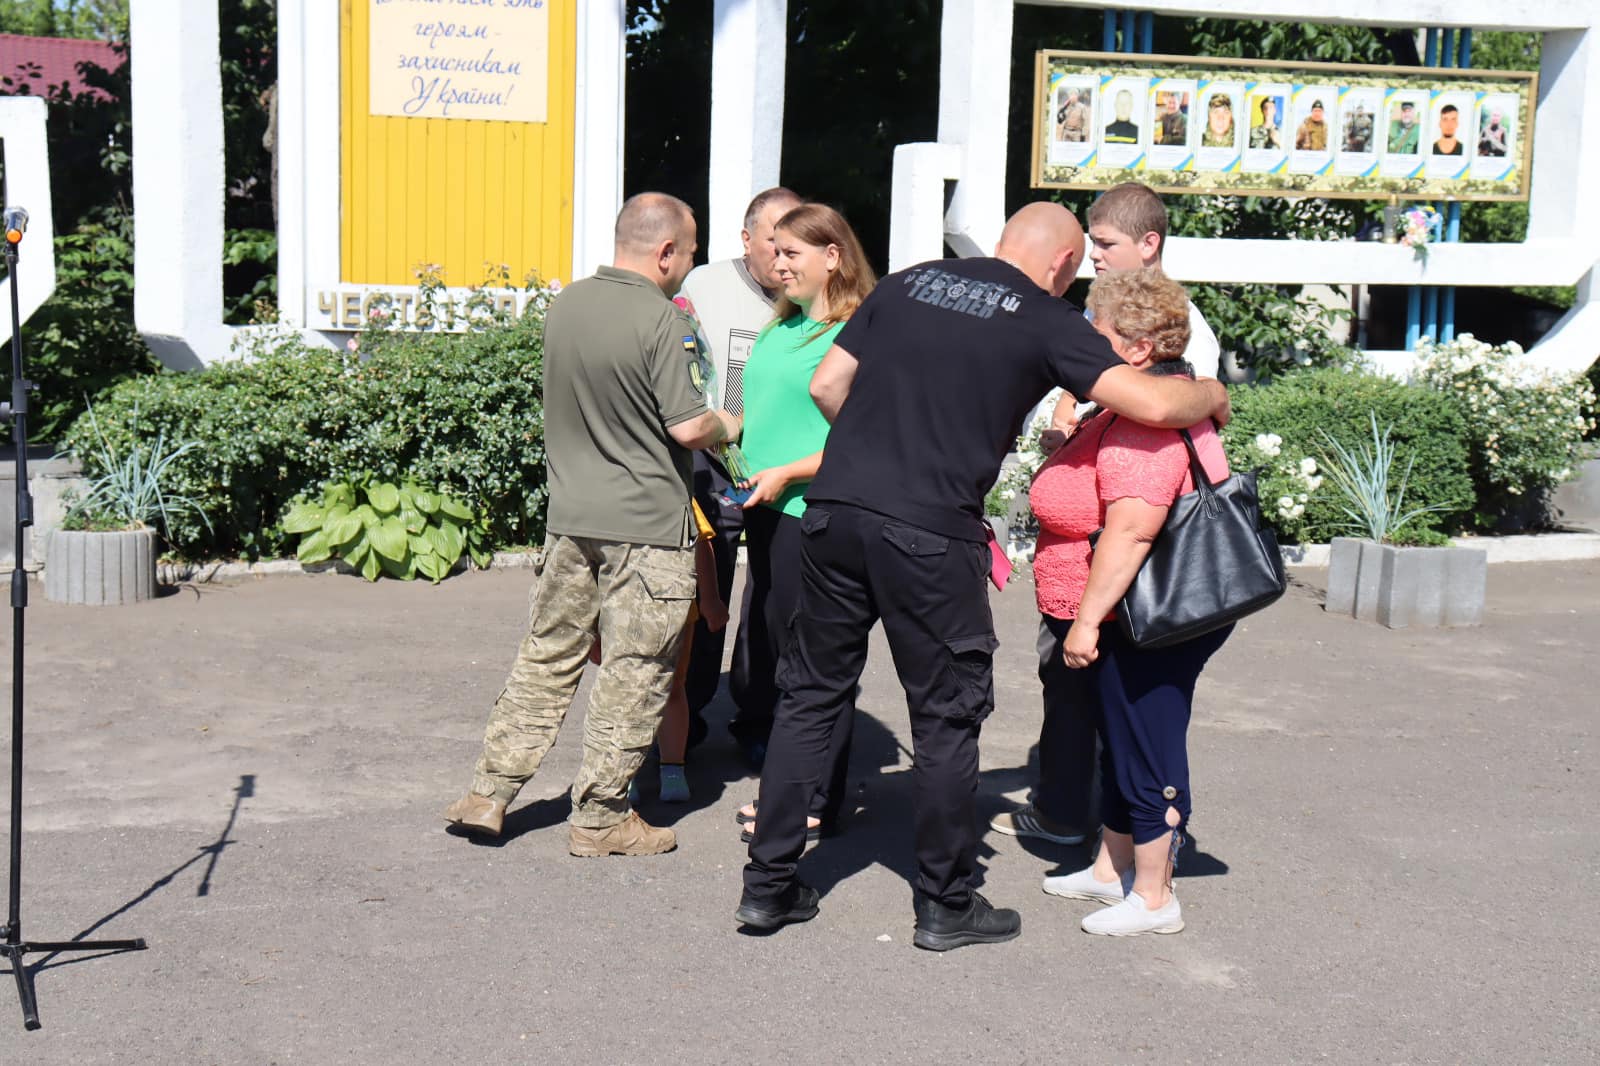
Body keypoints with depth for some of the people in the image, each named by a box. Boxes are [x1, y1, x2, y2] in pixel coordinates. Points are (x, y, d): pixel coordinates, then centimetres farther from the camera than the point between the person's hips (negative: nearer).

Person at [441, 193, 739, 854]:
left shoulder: (567, 304, 5)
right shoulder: (662, 322, -16)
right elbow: (688, 427, -17)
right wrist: (728, 426, 5)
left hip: (571, 514, 7)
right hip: (647, 526, -6)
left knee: (548, 654, 16)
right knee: (633, 673, 5)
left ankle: (490, 794, 18)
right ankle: (599, 818, 12)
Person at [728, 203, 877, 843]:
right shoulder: (777, 333, 16)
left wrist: (787, 473, -19)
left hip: (817, 514, -9)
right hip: (767, 513, 9)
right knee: (770, 645, 14)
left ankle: (816, 803, 10)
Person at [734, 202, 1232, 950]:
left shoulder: (909, 282, 15)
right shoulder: (1045, 321, 1)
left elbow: (826, 384, 15)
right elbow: (1152, 403, -6)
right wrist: (1212, 394, 15)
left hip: (833, 509, 5)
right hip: (929, 534, -5)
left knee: (811, 696, 14)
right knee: (947, 717, 9)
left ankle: (768, 885, 20)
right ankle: (945, 906, 20)